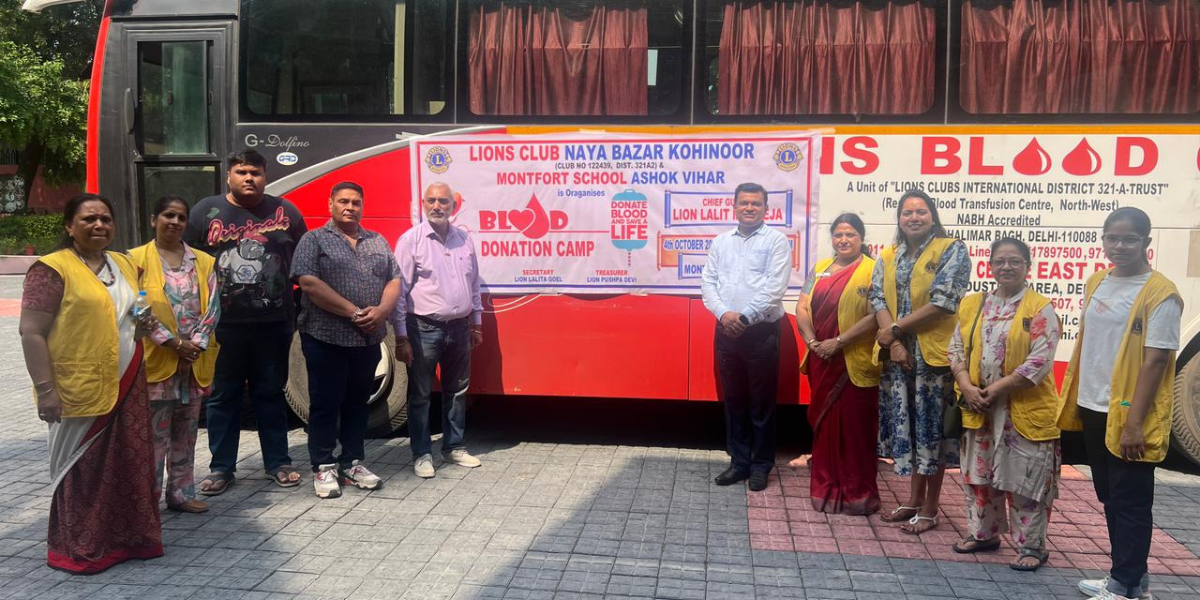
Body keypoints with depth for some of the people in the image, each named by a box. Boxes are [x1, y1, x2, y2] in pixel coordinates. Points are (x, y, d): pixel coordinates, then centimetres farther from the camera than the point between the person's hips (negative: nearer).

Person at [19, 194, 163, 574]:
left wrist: (142, 325, 3)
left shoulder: (125, 265, 13)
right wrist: (45, 389, -18)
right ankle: (79, 550, 18)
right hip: (81, 390, -6)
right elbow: (32, 332, -13)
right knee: (84, 468, 4)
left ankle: (127, 536, 24)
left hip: (128, 385, 6)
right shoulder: (52, 269, -9)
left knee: (131, 462, 10)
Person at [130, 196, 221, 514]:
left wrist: (197, 343, -9)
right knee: (155, 434, -1)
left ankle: (182, 493, 21)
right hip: (155, 361, -4)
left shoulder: (203, 262, 10)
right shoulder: (137, 259, -1)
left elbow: (212, 307, 4)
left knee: (186, 433, 12)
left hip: (195, 361, 4)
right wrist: (173, 342, -14)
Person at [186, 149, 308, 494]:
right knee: (223, 396, 8)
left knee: (271, 394, 10)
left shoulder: (285, 212, 5)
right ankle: (221, 468, 20)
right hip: (223, 324, 0)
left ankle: (277, 463, 21)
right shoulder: (205, 211, 3)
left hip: (273, 323, 0)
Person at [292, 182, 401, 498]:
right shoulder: (314, 240, 0)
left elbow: (394, 280, 9)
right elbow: (309, 283, -13)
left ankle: (353, 463, 22)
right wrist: (354, 312, -16)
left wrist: (381, 310, -11)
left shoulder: (378, 242, 14)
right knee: (325, 404, 3)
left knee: (357, 402, 12)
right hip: (326, 337, -4)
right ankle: (324, 468, 12)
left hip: (368, 338, 4)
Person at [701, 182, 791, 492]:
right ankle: (739, 461, 22)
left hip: (762, 331, -4)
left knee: (761, 401, 4)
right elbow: (708, 282, 6)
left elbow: (774, 288, -12)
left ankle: (761, 465, 16)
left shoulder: (776, 240, -2)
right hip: (726, 331, 4)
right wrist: (723, 314, -10)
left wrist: (744, 317, -15)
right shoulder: (721, 242, 12)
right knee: (733, 399, 11)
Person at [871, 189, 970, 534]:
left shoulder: (952, 250, -4)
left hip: (933, 353, -5)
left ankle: (929, 508, 13)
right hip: (898, 354, 5)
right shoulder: (888, 257, 13)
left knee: (931, 428, 2)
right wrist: (894, 344, -11)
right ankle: (913, 500, 25)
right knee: (907, 426, 12)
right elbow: (878, 299, 3)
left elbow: (943, 302, -14)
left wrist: (895, 330, -12)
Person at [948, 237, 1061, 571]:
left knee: (1023, 480, 1)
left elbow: (1040, 362, -16)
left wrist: (996, 388, -17)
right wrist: (967, 387, -9)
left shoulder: (1041, 309, -8)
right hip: (979, 408, 5)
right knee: (980, 475, 15)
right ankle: (983, 533, 31)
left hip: (1025, 410, -5)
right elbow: (957, 349, 7)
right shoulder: (972, 305, 7)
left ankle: (1031, 545, 16)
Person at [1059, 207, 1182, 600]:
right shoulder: (1096, 283, 8)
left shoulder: (1160, 294, -13)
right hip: (1094, 410, 8)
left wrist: (1134, 423, -19)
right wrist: (1075, 402, 14)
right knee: (1110, 498, 17)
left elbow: (1156, 361, -16)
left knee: (1131, 503, 3)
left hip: (1129, 418, -7)